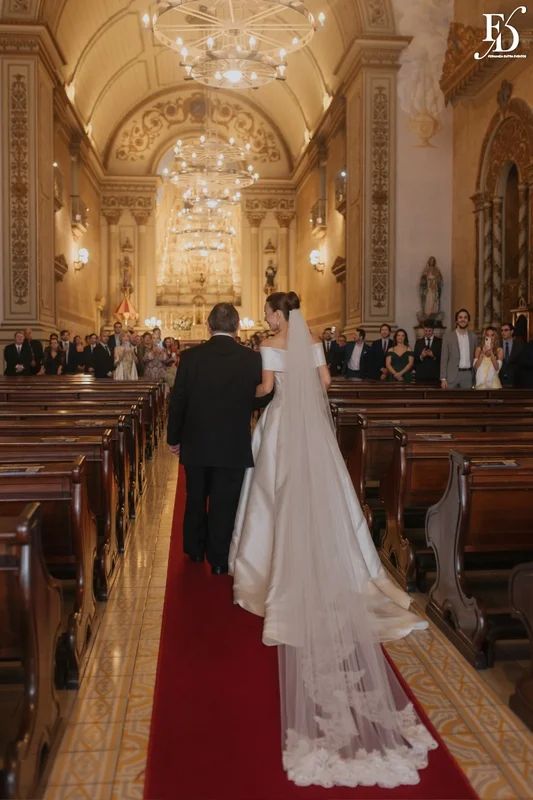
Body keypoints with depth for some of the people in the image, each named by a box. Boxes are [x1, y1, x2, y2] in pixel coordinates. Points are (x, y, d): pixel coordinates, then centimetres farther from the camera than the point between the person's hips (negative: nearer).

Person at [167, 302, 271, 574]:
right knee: (224, 504, 9)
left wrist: (174, 438, 9)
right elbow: (262, 400, -1)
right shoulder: (253, 359, -10)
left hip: (195, 444, 2)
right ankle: (218, 560, 17)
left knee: (195, 500, 20)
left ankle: (195, 550, 36)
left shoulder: (190, 357, -8)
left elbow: (177, 401, -3)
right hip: (234, 446, -2)